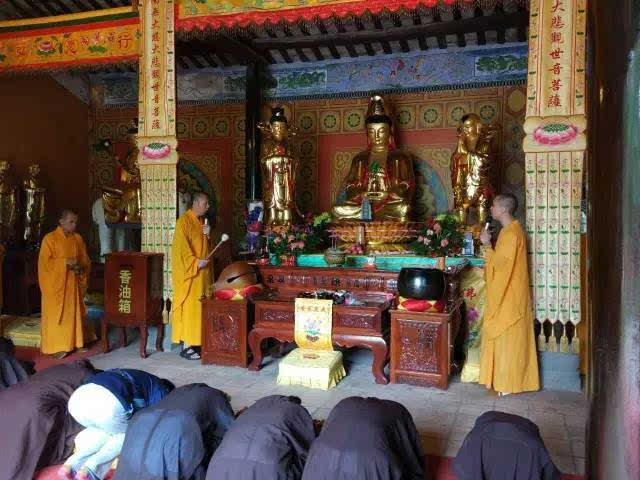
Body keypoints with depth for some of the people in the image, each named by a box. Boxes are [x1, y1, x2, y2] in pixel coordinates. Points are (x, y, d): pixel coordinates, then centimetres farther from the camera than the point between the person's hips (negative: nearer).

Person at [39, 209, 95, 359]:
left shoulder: (78, 238, 6)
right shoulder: (49, 238, -9)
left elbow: (85, 259, 12)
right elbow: (44, 262, -14)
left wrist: (81, 266, -10)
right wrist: (65, 262, -22)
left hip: (73, 283, 5)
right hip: (56, 284, -5)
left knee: (74, 312, 11)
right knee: (57, 314, -1)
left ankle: (76, 341, 22)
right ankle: (57, 346, 7)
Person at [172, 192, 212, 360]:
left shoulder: (200, 222, 15)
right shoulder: (184, 221, -11)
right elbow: (182, 247, -18)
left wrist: (207, 234, -1)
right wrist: (195, 262, -25)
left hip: (202, 271, 9)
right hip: (189, 272, -9)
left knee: (198, 306, 9)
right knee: (189, 307, -6)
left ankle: (195, 341, 17)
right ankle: (186, 346, -2)